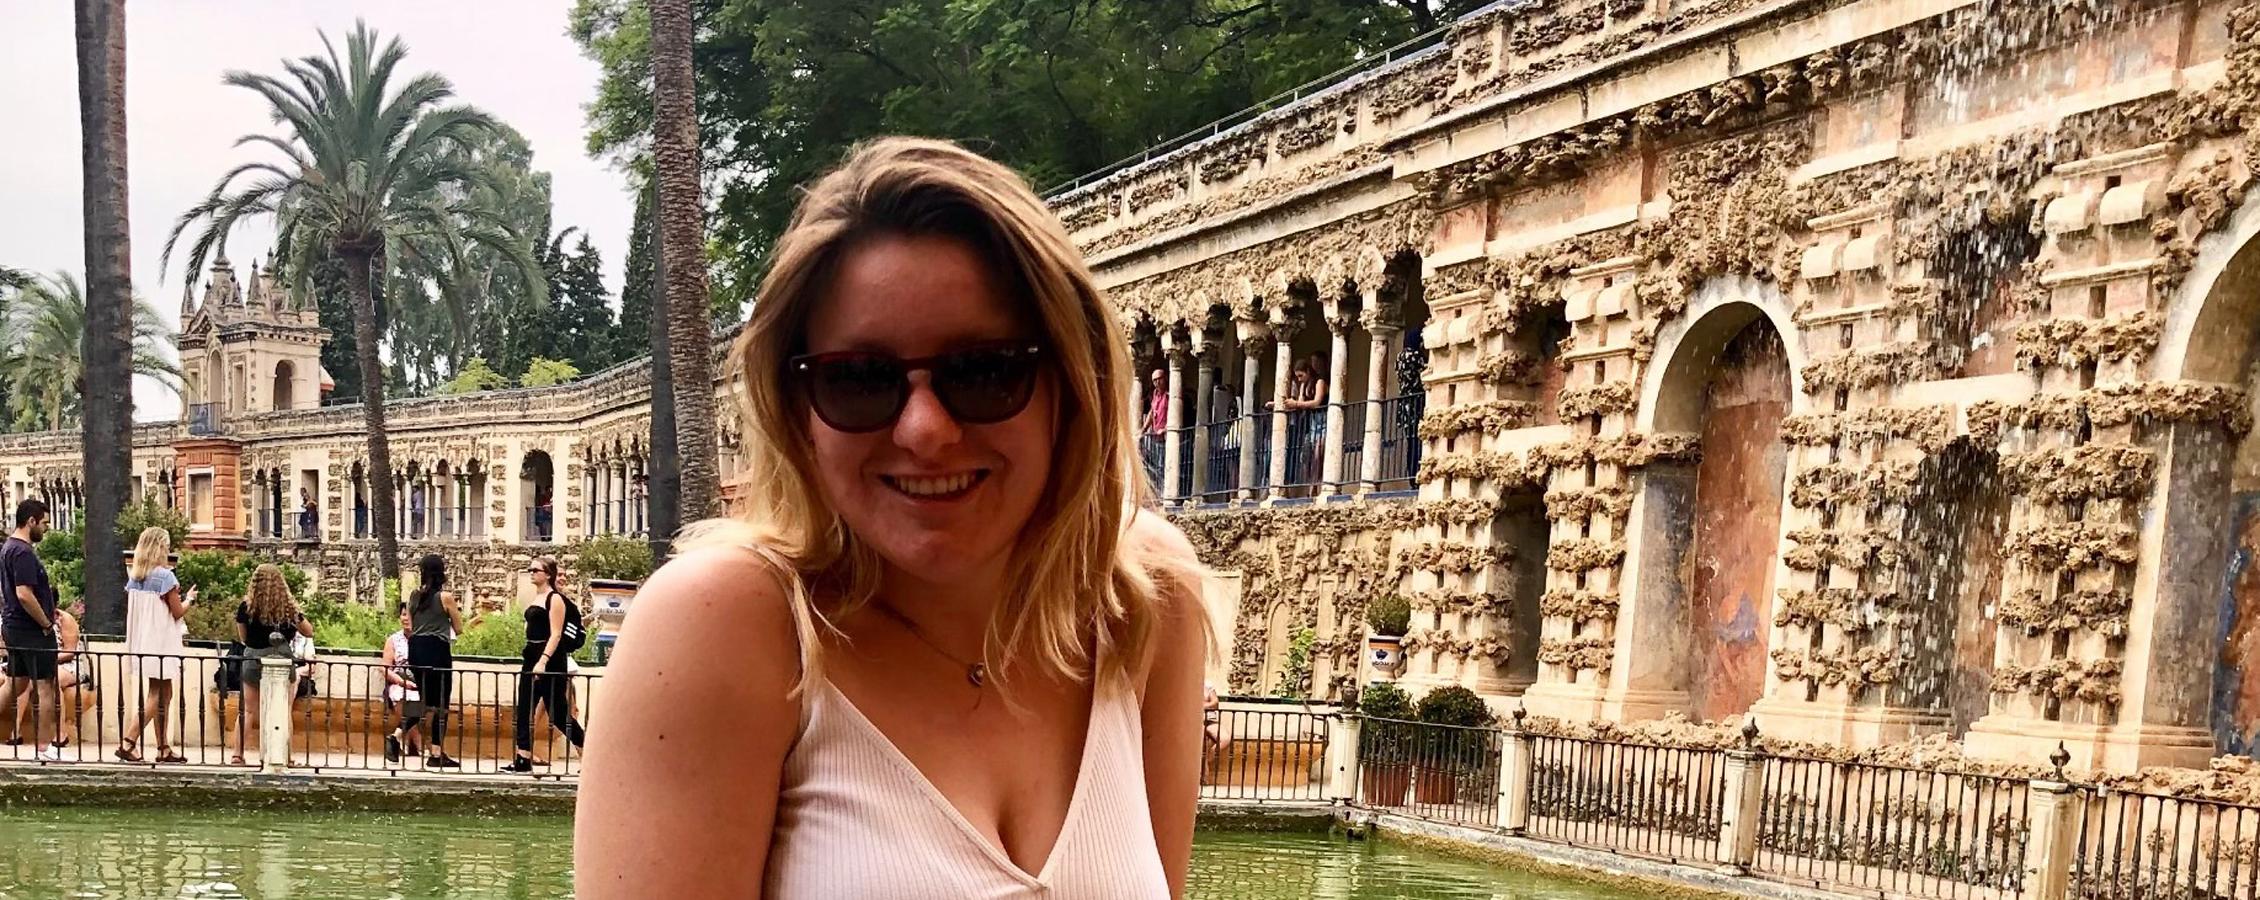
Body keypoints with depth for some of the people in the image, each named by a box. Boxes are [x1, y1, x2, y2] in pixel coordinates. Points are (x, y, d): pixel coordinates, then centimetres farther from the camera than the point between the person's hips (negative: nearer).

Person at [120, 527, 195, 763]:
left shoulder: (134, 577, 8)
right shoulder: (165, 576, -14)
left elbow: (133, 608, 13)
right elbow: (178, 612, -11)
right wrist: (189, 599, 9)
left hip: (142, 642, 8)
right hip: (161, 642, -8)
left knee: (163, 695, 13)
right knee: (156, 695, -4)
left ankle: (164, 749, 14)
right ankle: (127, 743, -13)